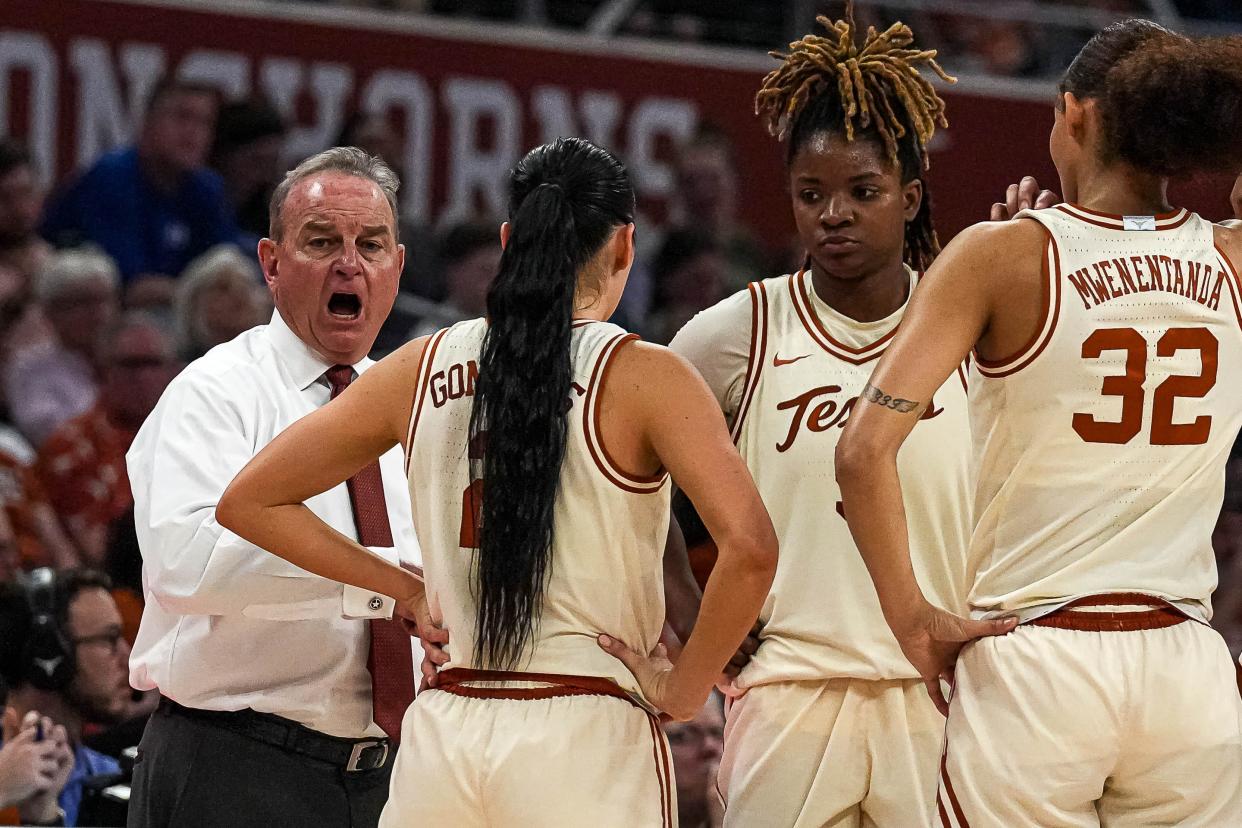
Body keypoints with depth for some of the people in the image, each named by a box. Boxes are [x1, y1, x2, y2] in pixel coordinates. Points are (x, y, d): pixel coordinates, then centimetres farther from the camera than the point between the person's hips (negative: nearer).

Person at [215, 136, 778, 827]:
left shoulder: (423, 369, 8)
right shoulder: (641, 377, -4)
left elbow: (249, 502, 15)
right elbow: (750, 548, -17)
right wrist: (685, 686, -4)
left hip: (443, 740, 4)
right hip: (587, 744, -4)